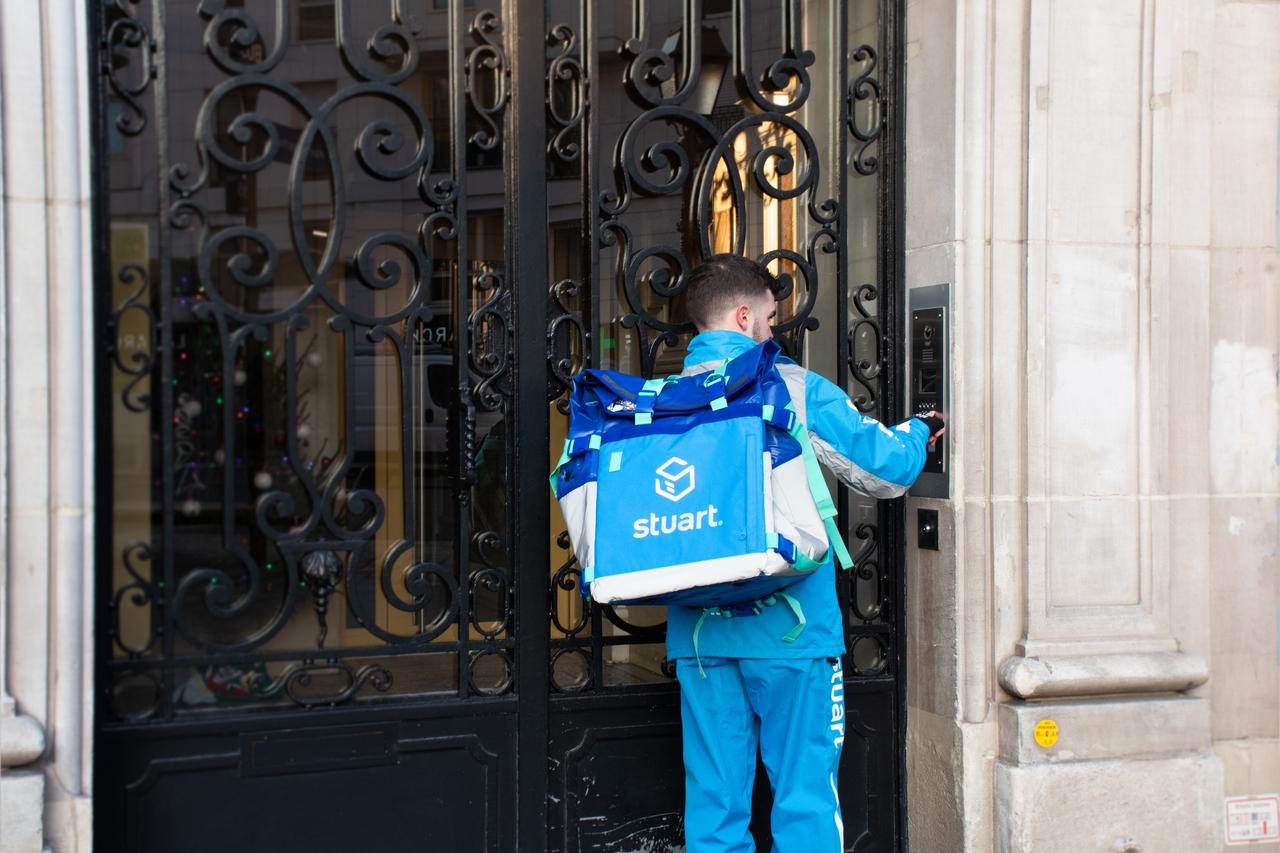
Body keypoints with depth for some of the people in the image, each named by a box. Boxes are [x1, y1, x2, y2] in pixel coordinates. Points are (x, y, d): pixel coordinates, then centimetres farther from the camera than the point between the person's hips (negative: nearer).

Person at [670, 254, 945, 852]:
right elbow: (886, 469, 0)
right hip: (787, 623, -4)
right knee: (805, 796, 5)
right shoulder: (793, 388, -5)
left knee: (713, 799, 9)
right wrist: (918, 433, 21)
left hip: (699, 630, 4)